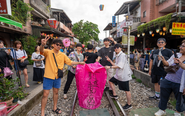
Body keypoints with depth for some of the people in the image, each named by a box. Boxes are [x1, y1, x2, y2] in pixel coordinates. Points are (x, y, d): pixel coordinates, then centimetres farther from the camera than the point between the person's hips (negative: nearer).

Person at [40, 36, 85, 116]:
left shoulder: (62, 55, 1)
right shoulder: (48, 52, -9)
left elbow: (70, 62, 7)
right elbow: (41, 50, -30)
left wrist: (80, 63, 2)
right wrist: (42, 45, -53)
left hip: (57, 77, 4)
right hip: (48, 76, -4)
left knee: (56, 92, 19)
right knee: (45, 94, 4)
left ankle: (55, 108, 41)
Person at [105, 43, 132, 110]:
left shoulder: (123, 55, -17)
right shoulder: (117, 56, 13)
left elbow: (120, 66, -27)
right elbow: (116, 65, 15)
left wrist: (110, 67, -27)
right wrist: (110, 61, 9)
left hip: (124, 75, -10)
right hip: (118, 75, 10)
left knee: (126, 90, 2)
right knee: (111, 81, 19)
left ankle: (129, 105, 18)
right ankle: (114, 95, 30)